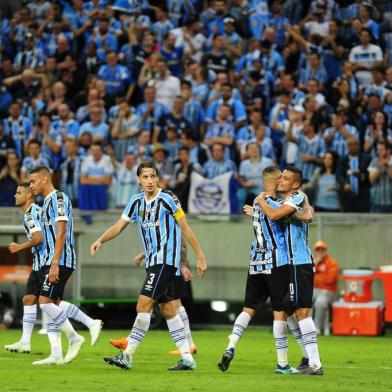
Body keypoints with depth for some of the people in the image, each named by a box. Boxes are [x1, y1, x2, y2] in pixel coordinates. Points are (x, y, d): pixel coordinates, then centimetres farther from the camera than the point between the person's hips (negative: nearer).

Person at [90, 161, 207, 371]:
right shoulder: (136, 201, 9)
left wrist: (200, 258, -5)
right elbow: (119, 227, 11)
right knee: (167, 309, 9)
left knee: (144, 305, -13)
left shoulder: (167, 199, -10)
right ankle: (187, 358, 13)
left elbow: (185, 229, -6)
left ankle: (127, 356, -12)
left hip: (166, 260, -8)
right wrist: (100, 241, -8)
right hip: (152, 262, 8)